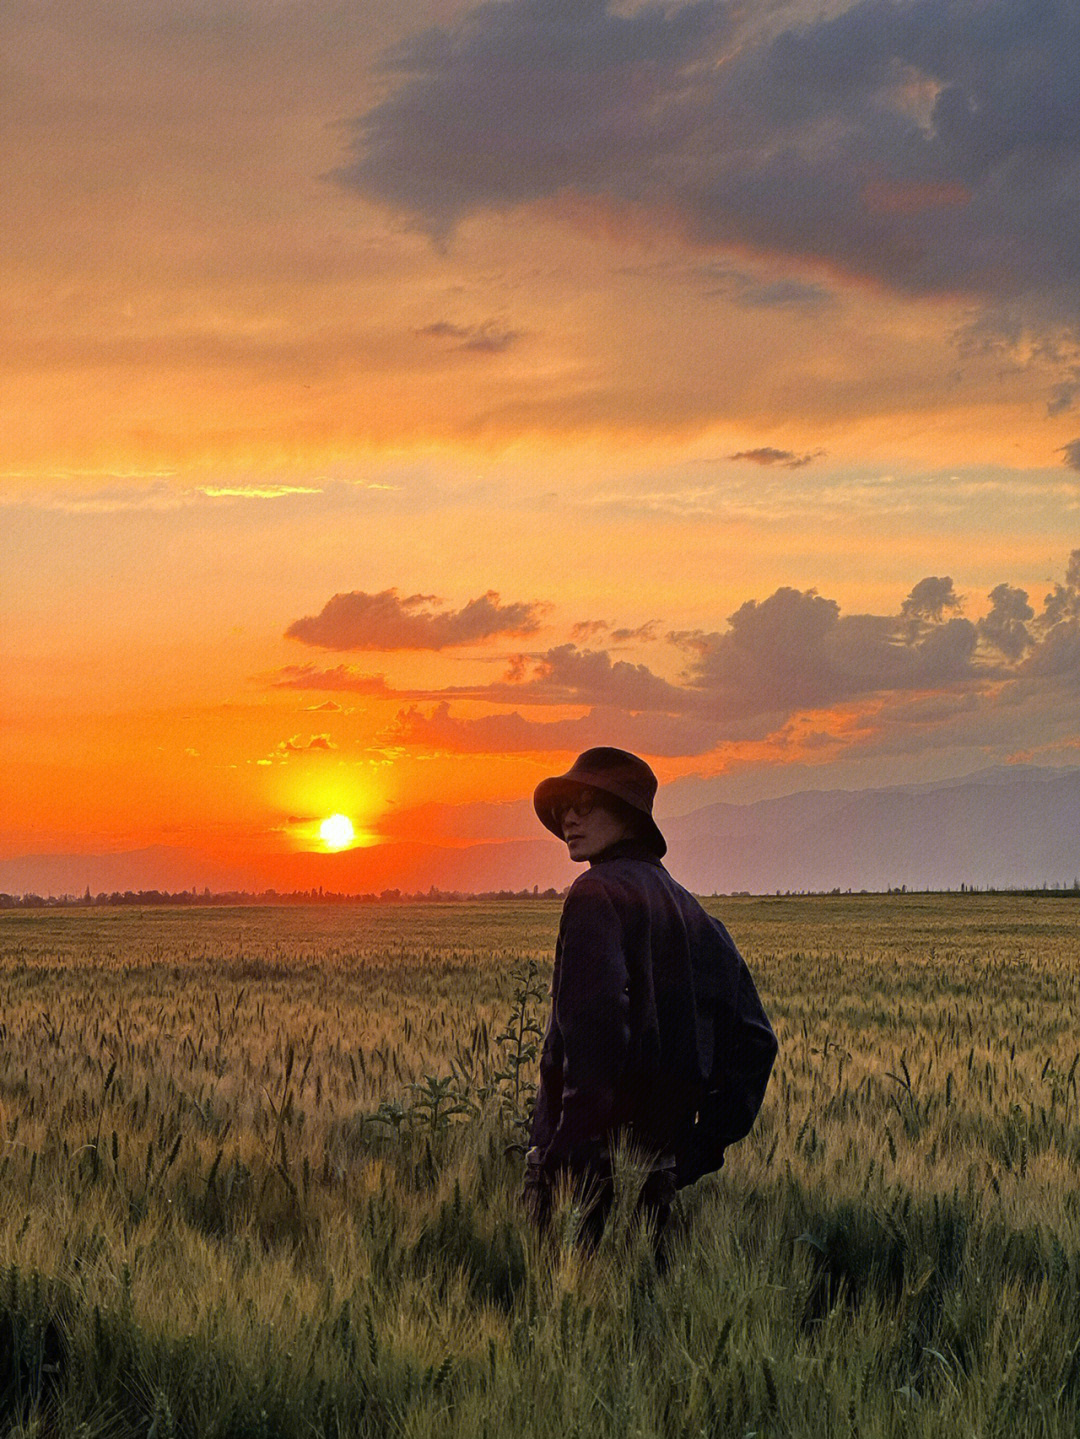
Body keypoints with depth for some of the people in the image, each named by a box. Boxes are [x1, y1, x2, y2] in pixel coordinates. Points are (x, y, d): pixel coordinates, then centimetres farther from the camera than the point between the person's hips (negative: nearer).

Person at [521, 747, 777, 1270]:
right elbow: (754, 1039, 20)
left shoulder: (598, 893, -7)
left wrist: (573, 1147, -22)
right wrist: (700, 1147, 18)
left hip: (590, 1164, -8)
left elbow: (596, 1020, -23)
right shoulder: (688, 909, 19)